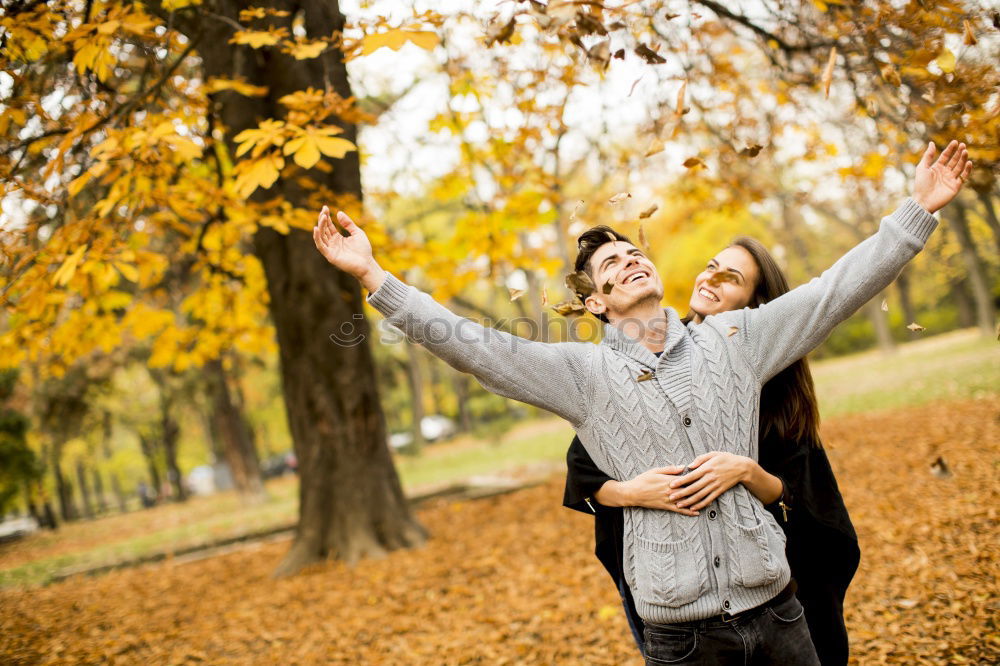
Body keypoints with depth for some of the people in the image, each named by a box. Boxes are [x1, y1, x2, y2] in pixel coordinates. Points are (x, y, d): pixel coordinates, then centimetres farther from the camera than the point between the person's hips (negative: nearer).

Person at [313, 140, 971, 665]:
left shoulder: (730, 339, 6)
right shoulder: (585, 371, 0)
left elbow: (837, 289, 6)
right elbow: (471, 345, -7)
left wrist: (917, 209, 3)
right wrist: (373, 274, -12)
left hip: (772, 602, 2)